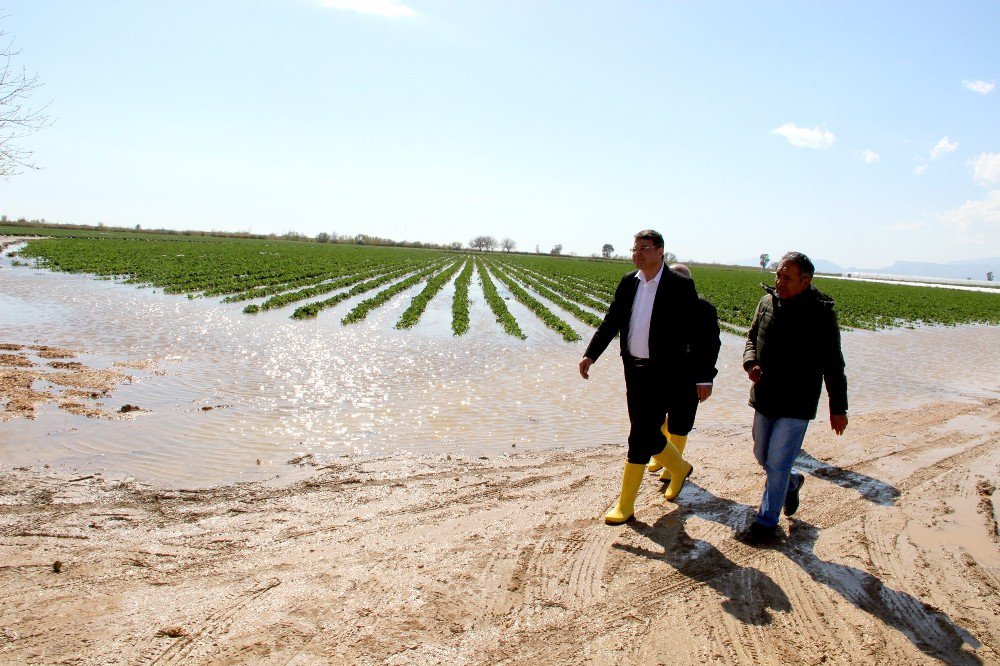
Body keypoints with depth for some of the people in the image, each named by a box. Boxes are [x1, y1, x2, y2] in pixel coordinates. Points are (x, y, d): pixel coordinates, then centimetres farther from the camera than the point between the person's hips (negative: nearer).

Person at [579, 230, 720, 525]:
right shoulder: (628, 283, 6)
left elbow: (696, 333, -10)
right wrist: (590, 355, 0)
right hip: (634, 369, 6)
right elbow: (611, 322, 9)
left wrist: (703, 376, -11)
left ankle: (625, 505, 9)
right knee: (646, 434, 16)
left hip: (662, 373, -6)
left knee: (640, 438, -4)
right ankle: (679, 468, 45)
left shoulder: (680, 286, -11)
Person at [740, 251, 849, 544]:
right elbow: (752, 337, 14)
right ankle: (792, 482, 48)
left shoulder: (821, 312, -13)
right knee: (762, 456, 19)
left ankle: (767, 522, 15)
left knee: (777, 464, -1)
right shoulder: (768, 301, 1)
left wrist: (838, 408, -3)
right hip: (765, 398, 6)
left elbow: (832, 364, -6)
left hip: (796, 405, -6)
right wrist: (750, 362, -8)